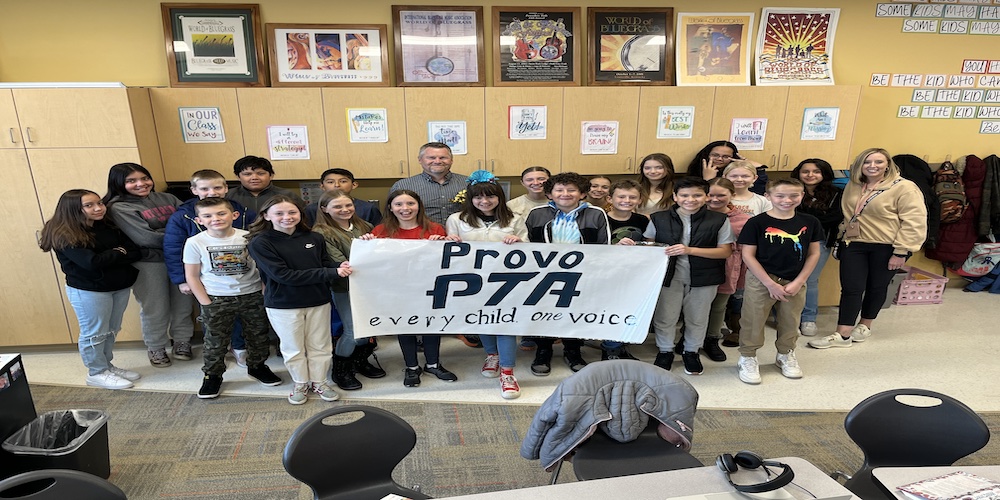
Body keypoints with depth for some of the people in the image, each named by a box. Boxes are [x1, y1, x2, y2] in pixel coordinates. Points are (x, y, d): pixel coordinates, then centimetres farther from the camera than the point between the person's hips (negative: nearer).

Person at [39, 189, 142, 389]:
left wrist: (109, 257, -17)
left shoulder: (108, 226, 4)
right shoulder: (65, 236, -14)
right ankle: (97, 373, 20)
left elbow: (136, 251, -2)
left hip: (119, 286, 6)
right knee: (94, 333, 5)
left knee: (111, 330, 16)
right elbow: (91, 262, -26)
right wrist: (119, 254, -11)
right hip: (87, 291, -6)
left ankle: (107, 365, 33)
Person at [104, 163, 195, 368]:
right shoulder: (118, 207, -6)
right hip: (148, 264, -4)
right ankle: (156, 348, 28)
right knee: (155, 309, 7)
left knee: (183, 303, 12)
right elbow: (147, 238, -16)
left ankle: (182, 341, 31)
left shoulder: (167, 198, 8)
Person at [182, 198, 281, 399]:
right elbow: (192, 276, -2)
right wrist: (206, 304, -7)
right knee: (215, 341, 8)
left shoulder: (249, 237, -8)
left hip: (252, 295, 1)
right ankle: (212, 375, 29)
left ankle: (257, 366, 36)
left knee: (258, 335, 14)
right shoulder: (195, 243, -8)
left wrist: (266, 294, -6)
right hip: (216, 299, -1)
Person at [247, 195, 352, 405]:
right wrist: (331, 273, -26)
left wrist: (340, 267, -23)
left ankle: (319, 381, 33)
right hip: (282, 304, -3)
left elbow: (327, 263, 5)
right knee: (293, 348, 13)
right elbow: (283, 275, -22)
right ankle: (300, 383, 34)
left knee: (320, 345, 14)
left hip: (318, 301, 3)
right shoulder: (260, 243, -13)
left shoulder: (314, 238, -3)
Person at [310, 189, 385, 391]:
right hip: (345, 289, -5)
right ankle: (340, 370, 23)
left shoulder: (364, 226, 7)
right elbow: (338, 263, -18)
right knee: (353, 331, 0)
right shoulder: (322, 233, -10)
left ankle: (360, 361, 37)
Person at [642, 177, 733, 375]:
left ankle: (691, 352, 38)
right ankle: (665, 351, 32)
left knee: (697, 318, 14)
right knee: (664, 317, 8)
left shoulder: (719, 220, -5)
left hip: (704, 277, 0)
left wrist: (690, 250, -19)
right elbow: (648, 246, 9)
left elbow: (725, 251, -7)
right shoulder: (659, 219, -2)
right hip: (669, 275, 0)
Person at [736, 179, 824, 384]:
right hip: (760, 281, -3)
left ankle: (786, 355, 40)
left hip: (795, 282, 4)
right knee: (753, 321, 4)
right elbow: (748, 255, -11)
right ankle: (747, 358, 23)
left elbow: (814, 253, 5)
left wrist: (798, 282, -5)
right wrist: (770, 283, -13)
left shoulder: (810, 222, -1)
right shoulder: (757, 223, -12)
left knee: (791, 323, 18)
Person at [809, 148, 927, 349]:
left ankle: (865, 326, 30)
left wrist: (901, 252, -17)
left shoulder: (904, 188, -10)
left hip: (887, 247, -4)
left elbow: (914, 223, -14)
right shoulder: (853, 186, 8)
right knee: (851, 288, -1)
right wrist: (842, 238, 17)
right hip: (854, 244, 4)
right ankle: (843, 334, 2)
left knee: (876, 287, 11)